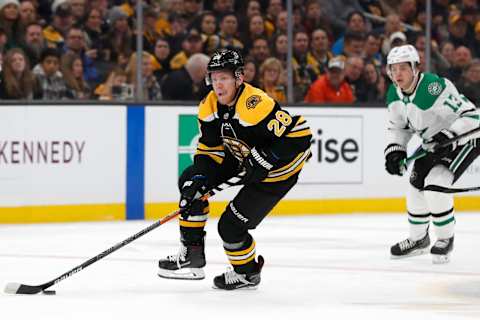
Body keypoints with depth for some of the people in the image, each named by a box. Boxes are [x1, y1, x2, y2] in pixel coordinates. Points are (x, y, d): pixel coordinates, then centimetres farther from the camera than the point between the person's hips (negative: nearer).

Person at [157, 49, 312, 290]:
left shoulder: (256, 106, -34)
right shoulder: (210, 106, -8)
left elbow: (299, 135, -33)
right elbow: (210, 148, 2)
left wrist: (264, 162, -30)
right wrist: (199, 178, -14)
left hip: (276, 170, -9)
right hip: (242, 157, 9)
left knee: (231, 225, -10)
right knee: (190, 182, 2)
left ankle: (248, 273, 21)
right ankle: (192, 253, 10)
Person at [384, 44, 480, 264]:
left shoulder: (435, 87, -32)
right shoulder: (394, 95, -6)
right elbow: (398, 126, 10)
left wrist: (448, 136, -39)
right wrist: (394, 151, -6)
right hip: (433, 142, 9)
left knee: (436, 185, -21)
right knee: (416, 185, 5)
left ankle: (445, 239, -1)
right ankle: (418, 239, 28)